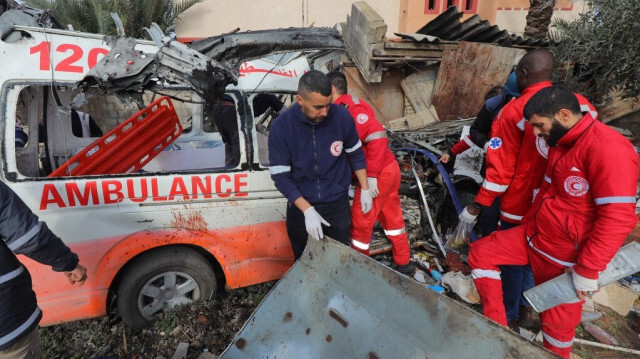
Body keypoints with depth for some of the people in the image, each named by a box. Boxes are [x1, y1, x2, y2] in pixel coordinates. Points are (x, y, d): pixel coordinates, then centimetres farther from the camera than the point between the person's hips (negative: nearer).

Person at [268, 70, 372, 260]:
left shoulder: (341, 116, -14)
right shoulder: (281, 127, -18)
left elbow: (355, 153, 3)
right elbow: (280, 176, -16)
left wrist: (365, 189, 6)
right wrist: (307, 210, -22)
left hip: (337, 204, 1)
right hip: (300, 208, -1)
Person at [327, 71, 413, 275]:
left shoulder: (350, 107, -16)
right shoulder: (346, 107, 13)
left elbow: (377, 136, -26)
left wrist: (371, 175, -24)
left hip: (378, 174, -9)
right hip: (389, 169, 9)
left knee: (360, 220, 6)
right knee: (391, 217, 19)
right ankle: (403, 264, 34)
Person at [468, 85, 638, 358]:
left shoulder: (607, 148, -24)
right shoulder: (562, 142, 5)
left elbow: (618, 217, -27)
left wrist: (587, 270, -23)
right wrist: (530, 224, 19)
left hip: (565, 255, -8)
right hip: (534, 236, 8)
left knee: (557, 323, 9)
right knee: (480, 253, 6)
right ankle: (497, 328, 14)